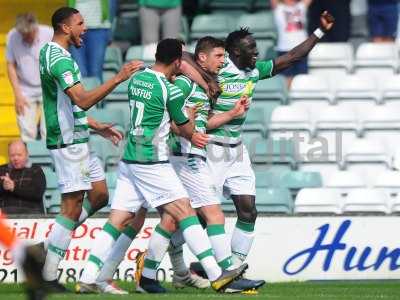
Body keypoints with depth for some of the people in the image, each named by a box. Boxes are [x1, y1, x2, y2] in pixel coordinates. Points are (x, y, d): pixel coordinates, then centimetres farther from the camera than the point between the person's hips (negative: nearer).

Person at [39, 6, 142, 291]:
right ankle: (48, 276, -5)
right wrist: (118, 78, -31)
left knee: (100, 195, 12)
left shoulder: (53, 54, 16)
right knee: (73, 207, -8)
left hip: (77, 139, 10)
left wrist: (98, 127, 22)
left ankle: (58, 238, 18)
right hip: (68, 142, -10)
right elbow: (83, 100, -28)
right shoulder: (59, 58, -18)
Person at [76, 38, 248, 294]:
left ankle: (87, 280, 0)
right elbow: (187, 129, 2)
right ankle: (216, 275, -9)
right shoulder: (170, 90, -12)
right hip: (152, 163, -7)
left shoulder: (136, 78, 10)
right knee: (185, 213, -6)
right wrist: (191, 113, 25)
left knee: (118, 220, 5)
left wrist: (190, 135, 26)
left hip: (129, 159, 7)